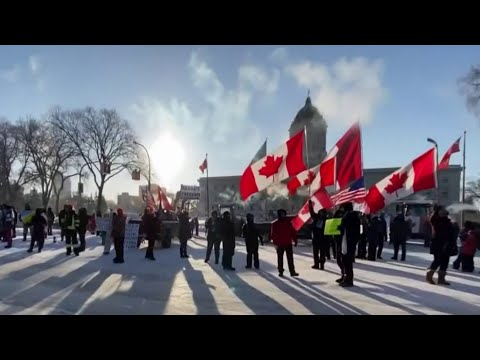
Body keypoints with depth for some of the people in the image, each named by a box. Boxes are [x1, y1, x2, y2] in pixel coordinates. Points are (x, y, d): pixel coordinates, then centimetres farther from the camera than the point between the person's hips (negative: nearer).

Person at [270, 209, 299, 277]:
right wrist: (275, 243, -12)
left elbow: (293, 231, 10)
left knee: (290, 258, 4)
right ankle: (280, 271, 14)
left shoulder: (288, 222, 8)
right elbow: (273, 234, -4)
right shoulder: (275, 223, -1)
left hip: (288, 243, 3)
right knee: (280, 258, 6)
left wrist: (295, 240, 6)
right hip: (280, 244, -3)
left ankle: (292, 271, 8)